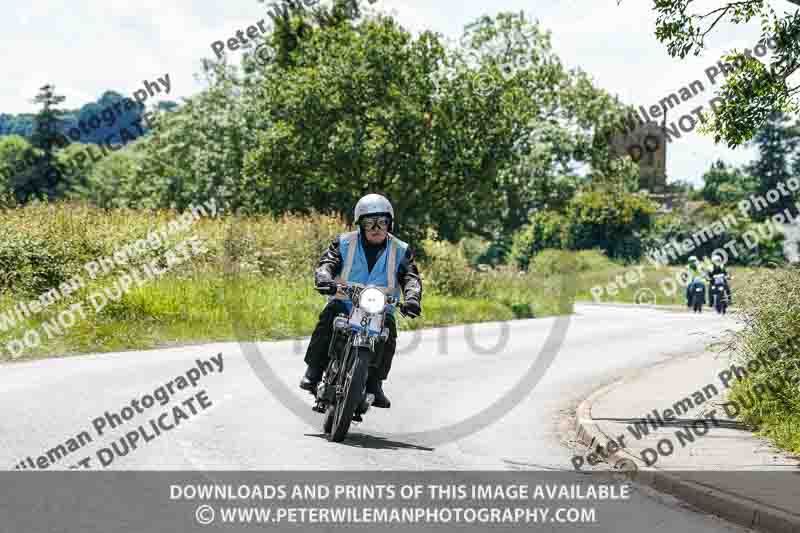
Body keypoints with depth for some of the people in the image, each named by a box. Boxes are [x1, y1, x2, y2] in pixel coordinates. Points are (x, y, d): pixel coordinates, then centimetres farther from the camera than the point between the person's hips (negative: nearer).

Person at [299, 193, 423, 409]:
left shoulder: (400, 251, 6)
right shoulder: (344, 243, 4)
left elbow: (410, 277, -5)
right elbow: (327, 262, -8)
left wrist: (412, 298, -28)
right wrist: (324, 278, -33)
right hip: (345, 303, -1)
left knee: (388, 332, -28)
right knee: (328, 318, -30)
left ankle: (374, 383, -14)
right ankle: (313, 371, -21)